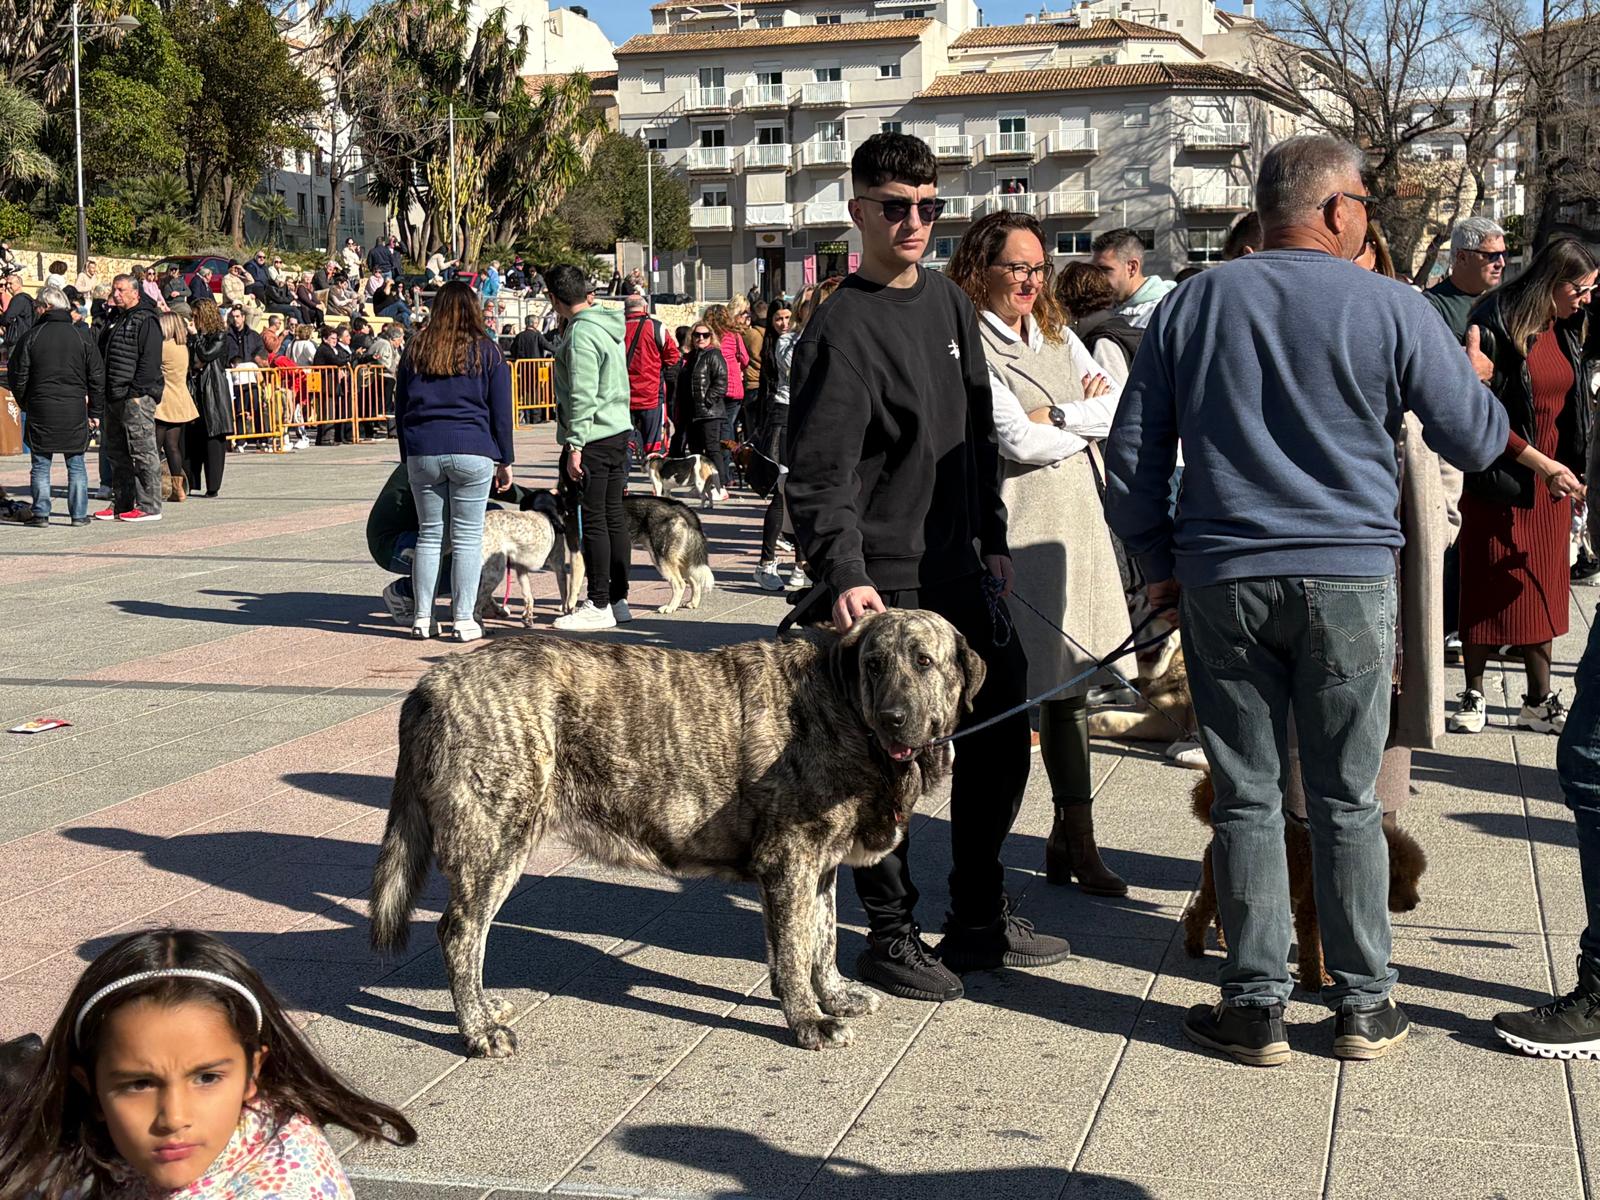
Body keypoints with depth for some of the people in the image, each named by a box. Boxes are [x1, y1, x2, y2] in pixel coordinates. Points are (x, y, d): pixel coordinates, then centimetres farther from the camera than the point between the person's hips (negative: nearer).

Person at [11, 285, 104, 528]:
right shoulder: (83, 338, 1)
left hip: (41, 409, -1)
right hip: (75, 412, 1)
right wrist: (94, 412, 10)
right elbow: (97, 378, 3)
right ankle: (79, 514, 6)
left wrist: (24, 403, 15)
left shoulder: (31, 337, -3)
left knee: (41, 465, 6)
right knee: (76, 465, 7)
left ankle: (41, 513, 5)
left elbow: (17, 375, 0)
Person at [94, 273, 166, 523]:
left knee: (143, 453, -8)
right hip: (113, 398, 9)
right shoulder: (114, 319, 20)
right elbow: (102, 357, 24)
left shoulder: (146, 320, -8)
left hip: (136, 397, -9)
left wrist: (137, 392, -20)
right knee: (117, 453, 12)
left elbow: (150, 360, -15)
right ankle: (121, 504, 18)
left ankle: (149, 506, -6)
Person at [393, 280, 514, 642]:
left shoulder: (416, 350, 9)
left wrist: (407, 455, 18)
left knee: (429, 535, 10)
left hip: (422, 453, 3)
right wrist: (505, 460, 8)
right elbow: (501, 411, 2)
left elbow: (400, 407, 13)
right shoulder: (487, 351, 2)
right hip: (472, 452, -3)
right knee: (467, 537, 1)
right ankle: (463, 619, 1)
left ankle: (422, 617, 10)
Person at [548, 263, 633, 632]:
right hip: (619, 432, 10)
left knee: (594, 522, -4)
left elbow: (582, 396, -20)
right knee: (614, 518, 13)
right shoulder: (609, 325, 13)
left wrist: (575, 445, -19)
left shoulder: (581, 333, -15)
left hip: (593, 437, -10)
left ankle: (599, 606, -1)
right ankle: (618, 599, 19)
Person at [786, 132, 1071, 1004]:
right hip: (884, 580, -8)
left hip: (959, 569, 8)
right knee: (892, 757, -1)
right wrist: (843, 574, -31)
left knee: (1000, 734, 13)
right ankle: (890, 935, 14)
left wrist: (993, 540, 16)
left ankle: (979, 918, 27)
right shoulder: (842, 327, -12)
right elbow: (820, 469, -20)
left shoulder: (950, 304, 12)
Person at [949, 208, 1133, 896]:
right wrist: (1088, 419, 0)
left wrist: (1056, 416, -11)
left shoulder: (1057, 337, 16)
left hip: (1077, 529, 7)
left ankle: (1075, 839, 20)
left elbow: (1119, 407, 6)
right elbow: (1020, 441, -17)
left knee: (1071, 684, 12)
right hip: (1016, 533, -7)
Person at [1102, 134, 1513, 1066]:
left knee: (1247, 798, 7)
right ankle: (1365, 1005, 16)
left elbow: (1132, 453, 8)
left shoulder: (1192, 305, 6)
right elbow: (1479, 442, 4)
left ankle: (1258, 1006, 11)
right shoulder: (1390, 307, -3)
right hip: (1348, 578, -1)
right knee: (1348, 799, 8)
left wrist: (1160, 565, 17)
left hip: (1221, 581, 2)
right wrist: (1475, 376, 24)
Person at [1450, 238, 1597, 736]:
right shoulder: (1495, 325, -14)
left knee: (1544, 589, 9)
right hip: (1498, 481, -6)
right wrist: (1541, 463, -19)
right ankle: (1474, 695, 14)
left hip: (1550, 483, 6)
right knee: (1489, 588, 3)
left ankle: (1540, 700, 16)